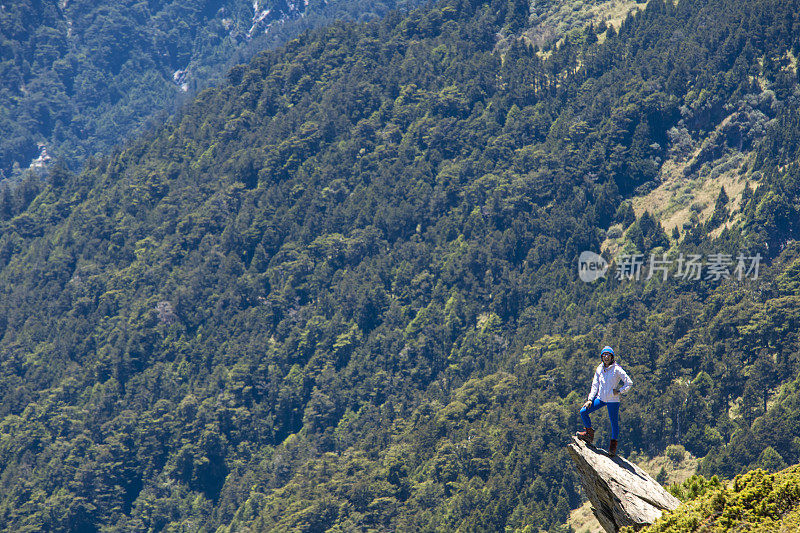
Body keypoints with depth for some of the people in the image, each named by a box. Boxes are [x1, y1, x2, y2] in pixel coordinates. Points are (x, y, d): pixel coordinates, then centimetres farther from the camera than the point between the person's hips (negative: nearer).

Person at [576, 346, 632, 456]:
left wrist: (619, 391, -15)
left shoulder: (617, 369, -10)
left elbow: (629, 383, -7)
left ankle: (613, 446, 16)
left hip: (613, 400, -5)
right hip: (600, 398, 5)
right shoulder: (599, 369, 5)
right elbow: (595, 385, 11)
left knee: (614, 422, 0)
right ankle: (589, 433, 14)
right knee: (583, 412, -4)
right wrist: (590, 399, 3)